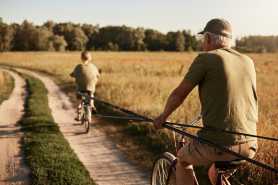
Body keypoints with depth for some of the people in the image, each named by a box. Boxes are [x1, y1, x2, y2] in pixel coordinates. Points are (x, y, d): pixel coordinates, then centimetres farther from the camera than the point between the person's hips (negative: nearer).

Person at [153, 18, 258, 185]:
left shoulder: (205, 59, -7)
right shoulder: (248, 62, 10)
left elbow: (179, 94, -1)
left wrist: (163, 117, 17)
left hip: (218, 145, -5)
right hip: (249, 148, 6)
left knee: (183, 159, 25)